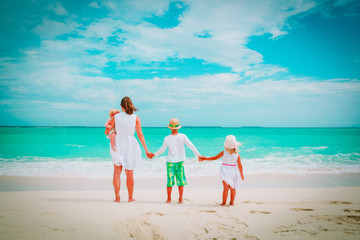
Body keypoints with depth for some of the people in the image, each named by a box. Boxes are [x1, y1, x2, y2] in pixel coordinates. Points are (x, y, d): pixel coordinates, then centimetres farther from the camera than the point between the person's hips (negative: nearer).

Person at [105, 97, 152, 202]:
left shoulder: (115, 117, -5)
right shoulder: (136, 118, -7)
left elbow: (106, 132, 3)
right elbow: (140, 135, -8)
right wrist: (146, 150, -3)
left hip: (118, 146, 0)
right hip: (130, 146, 0)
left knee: (117, 172, 11)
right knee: (129, 173, 12)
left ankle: (117, 197, 11)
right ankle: (130, 197, 20)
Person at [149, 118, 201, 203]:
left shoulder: (167, 138, -11)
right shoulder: (183, 136, -9)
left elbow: (162, 150, -3)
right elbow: (191, 146, -8)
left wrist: (154, 155, 13)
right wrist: (198, 155, -1)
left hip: (170, 161, -1)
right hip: (180, 161, 1)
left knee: (170, 180, 9)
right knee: (180, 180, 9)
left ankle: (169, 199, 18)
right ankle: (180, 199, 11)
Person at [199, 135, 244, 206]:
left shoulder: (223, 153, -8)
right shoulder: (237, 155, -8)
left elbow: (214, 158, -2)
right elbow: (239, 166, -3)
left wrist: (204, 158, 8)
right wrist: (241, 174, 10)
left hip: (225, 172, 0)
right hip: (234, 172, 1)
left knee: (226, 188, 6)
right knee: (233, 188, 13)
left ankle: (224, 202, 9)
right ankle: (232, 202, 19)